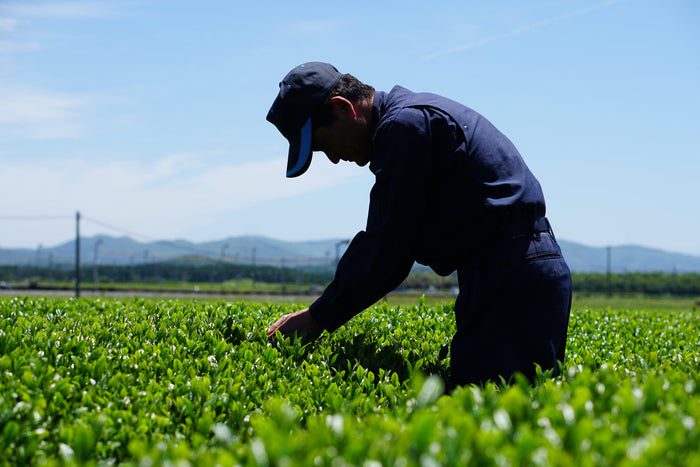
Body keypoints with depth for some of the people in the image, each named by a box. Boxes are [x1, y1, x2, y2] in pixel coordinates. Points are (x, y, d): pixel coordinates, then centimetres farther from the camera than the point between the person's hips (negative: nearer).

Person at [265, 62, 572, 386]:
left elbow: (388, 246, -13)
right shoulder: (414, 116, 22)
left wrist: (318, 319, -4)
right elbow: (388, 239, 22)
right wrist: (321, 312, 16)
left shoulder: (403, 126, -11)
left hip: (508, 272, -11)